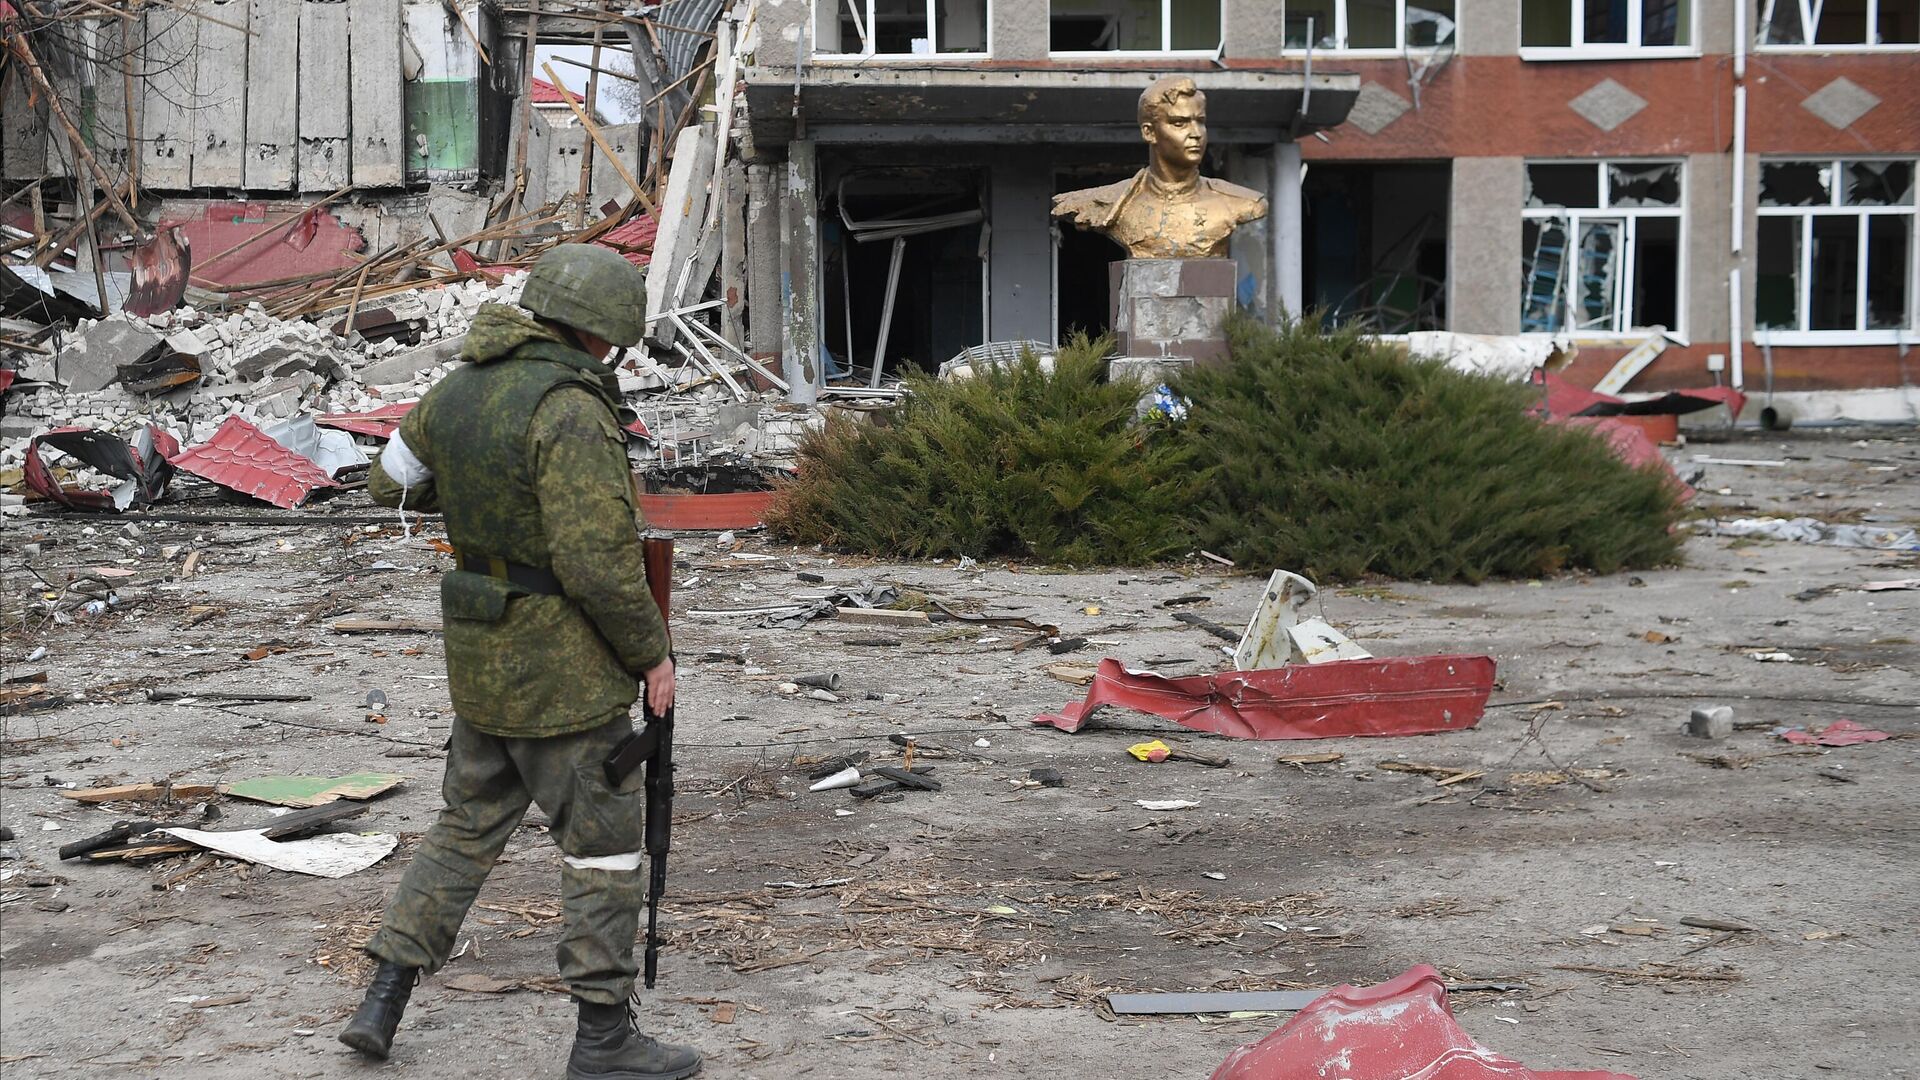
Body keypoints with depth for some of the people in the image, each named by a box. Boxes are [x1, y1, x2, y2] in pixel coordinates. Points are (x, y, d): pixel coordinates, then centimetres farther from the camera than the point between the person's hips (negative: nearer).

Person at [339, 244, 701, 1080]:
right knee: (604, 840, 4)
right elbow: (599, 559, -25)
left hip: (479, 657, 8)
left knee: (469, 825, 20)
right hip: (562, 667, -8)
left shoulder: (455, 392, 5)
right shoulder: (570, 411, -21)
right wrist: (651, 651, -12)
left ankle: (382, 1002, 19)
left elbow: (390, 485, 21)